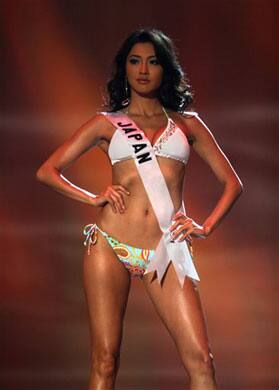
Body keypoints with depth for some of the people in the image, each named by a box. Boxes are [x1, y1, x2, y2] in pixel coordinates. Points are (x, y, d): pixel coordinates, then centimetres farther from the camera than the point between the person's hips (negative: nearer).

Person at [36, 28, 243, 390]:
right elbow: (47, 171, 12)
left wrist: (206, 226, 3)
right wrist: (92, 198, 0)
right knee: (105, 361, -3)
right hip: (110, 245, 0)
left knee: (201, 361, -11)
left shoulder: (187, 123, 15)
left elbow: (232, 183, 17)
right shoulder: (107, 123, 13)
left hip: (166, 251, 1)